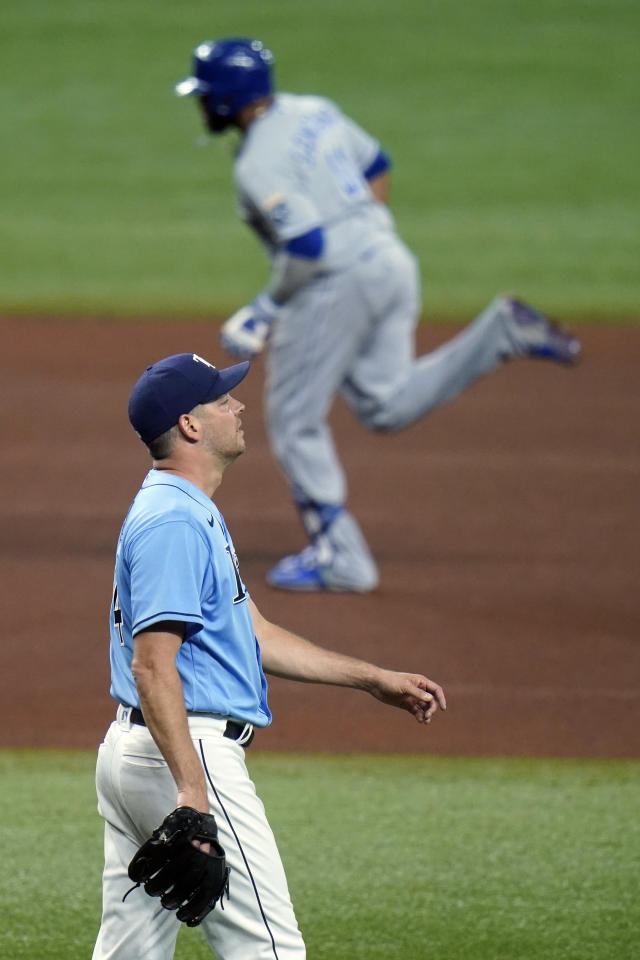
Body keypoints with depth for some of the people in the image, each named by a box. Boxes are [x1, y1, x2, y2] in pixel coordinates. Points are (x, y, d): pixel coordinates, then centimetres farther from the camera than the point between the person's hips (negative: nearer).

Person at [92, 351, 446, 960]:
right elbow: (152, 664, -23)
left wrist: (374, 680, 23)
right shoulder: (176, 521, -16)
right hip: (191, 750, -11)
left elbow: (252, 636, 23)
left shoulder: (186, 513, 19)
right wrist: (193, 788, -30)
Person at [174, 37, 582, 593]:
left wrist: (269, 306, -11)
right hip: (391, 261, 9)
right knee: (388, 406, 15)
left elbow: (306, 246, -24)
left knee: (296, 422, 4)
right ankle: (501, 335, 0)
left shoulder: (258, 163, -17)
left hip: (335, 284, -9)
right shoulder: (315, 111, 11)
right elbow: (377, 167, 21)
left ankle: (339, 557, 6)